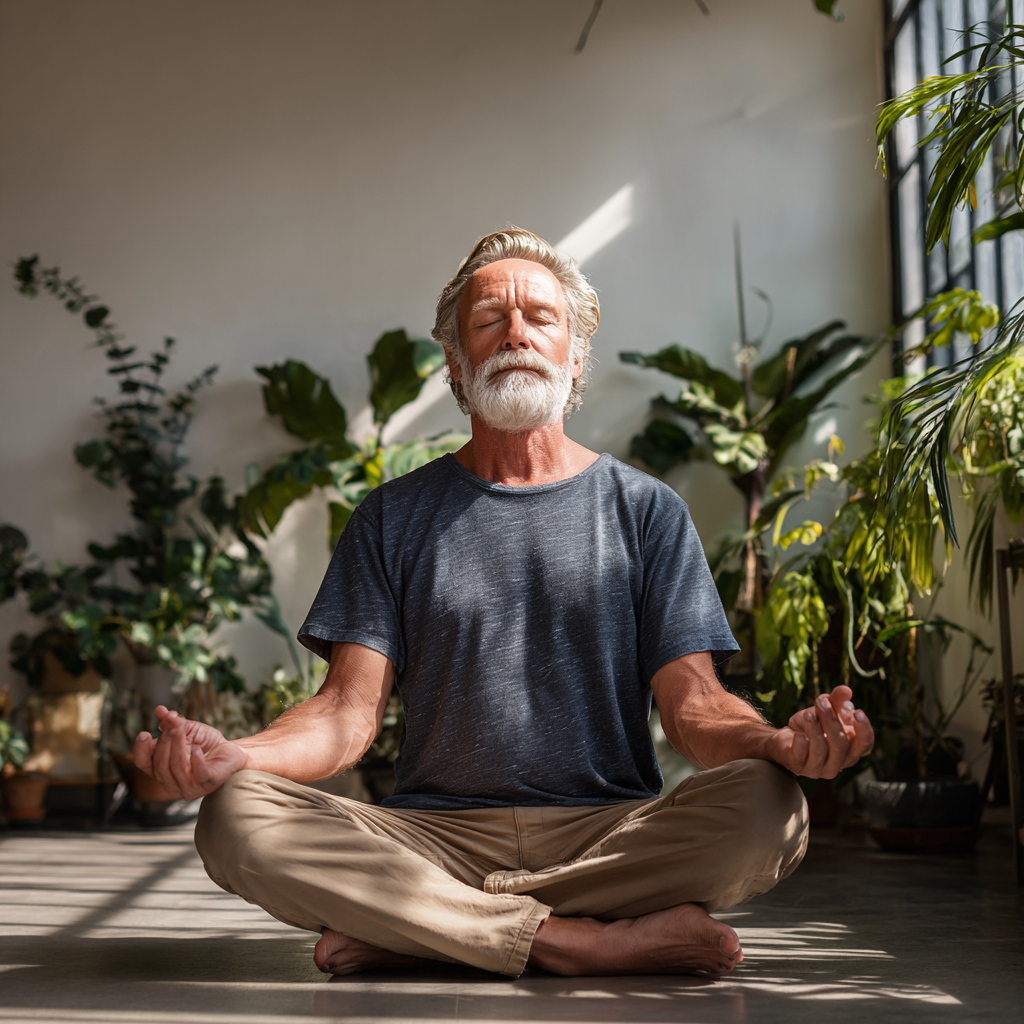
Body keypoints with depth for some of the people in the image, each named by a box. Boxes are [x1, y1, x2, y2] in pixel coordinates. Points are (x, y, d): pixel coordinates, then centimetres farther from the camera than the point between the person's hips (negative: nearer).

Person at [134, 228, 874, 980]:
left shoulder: (647, 510, 10)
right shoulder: (394, 517, 12)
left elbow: (694, 704, 1)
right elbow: (351, 709, 2)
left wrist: (782, 742, -24)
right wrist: (232, 754, -20)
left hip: (608, 833, 0)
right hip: (435, 833, 1)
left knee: (768, 809, -31)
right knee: (235, 818, -26)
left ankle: (403, 929, -22)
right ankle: (596, 941, -23)